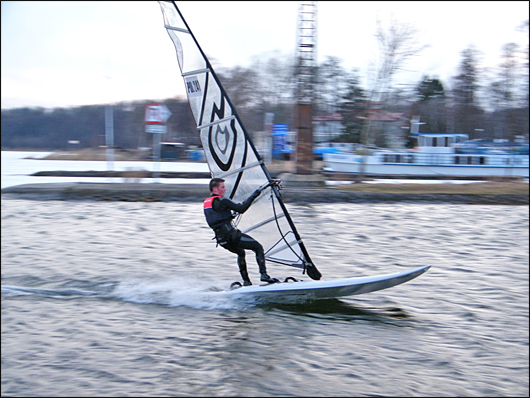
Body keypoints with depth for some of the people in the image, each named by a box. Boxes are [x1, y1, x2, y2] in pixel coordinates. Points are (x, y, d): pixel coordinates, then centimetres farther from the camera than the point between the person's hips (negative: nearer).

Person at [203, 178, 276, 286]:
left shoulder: (206, 202, 13)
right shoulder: (221, 201, -13)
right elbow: (241, 209, -16)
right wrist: (253, 196, -8)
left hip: (221, 240, 8)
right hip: (231, 235, -8)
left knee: (240, 252, 32)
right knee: (258, 247, 3)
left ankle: (246, 281, 27)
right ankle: (264, 275, -9)